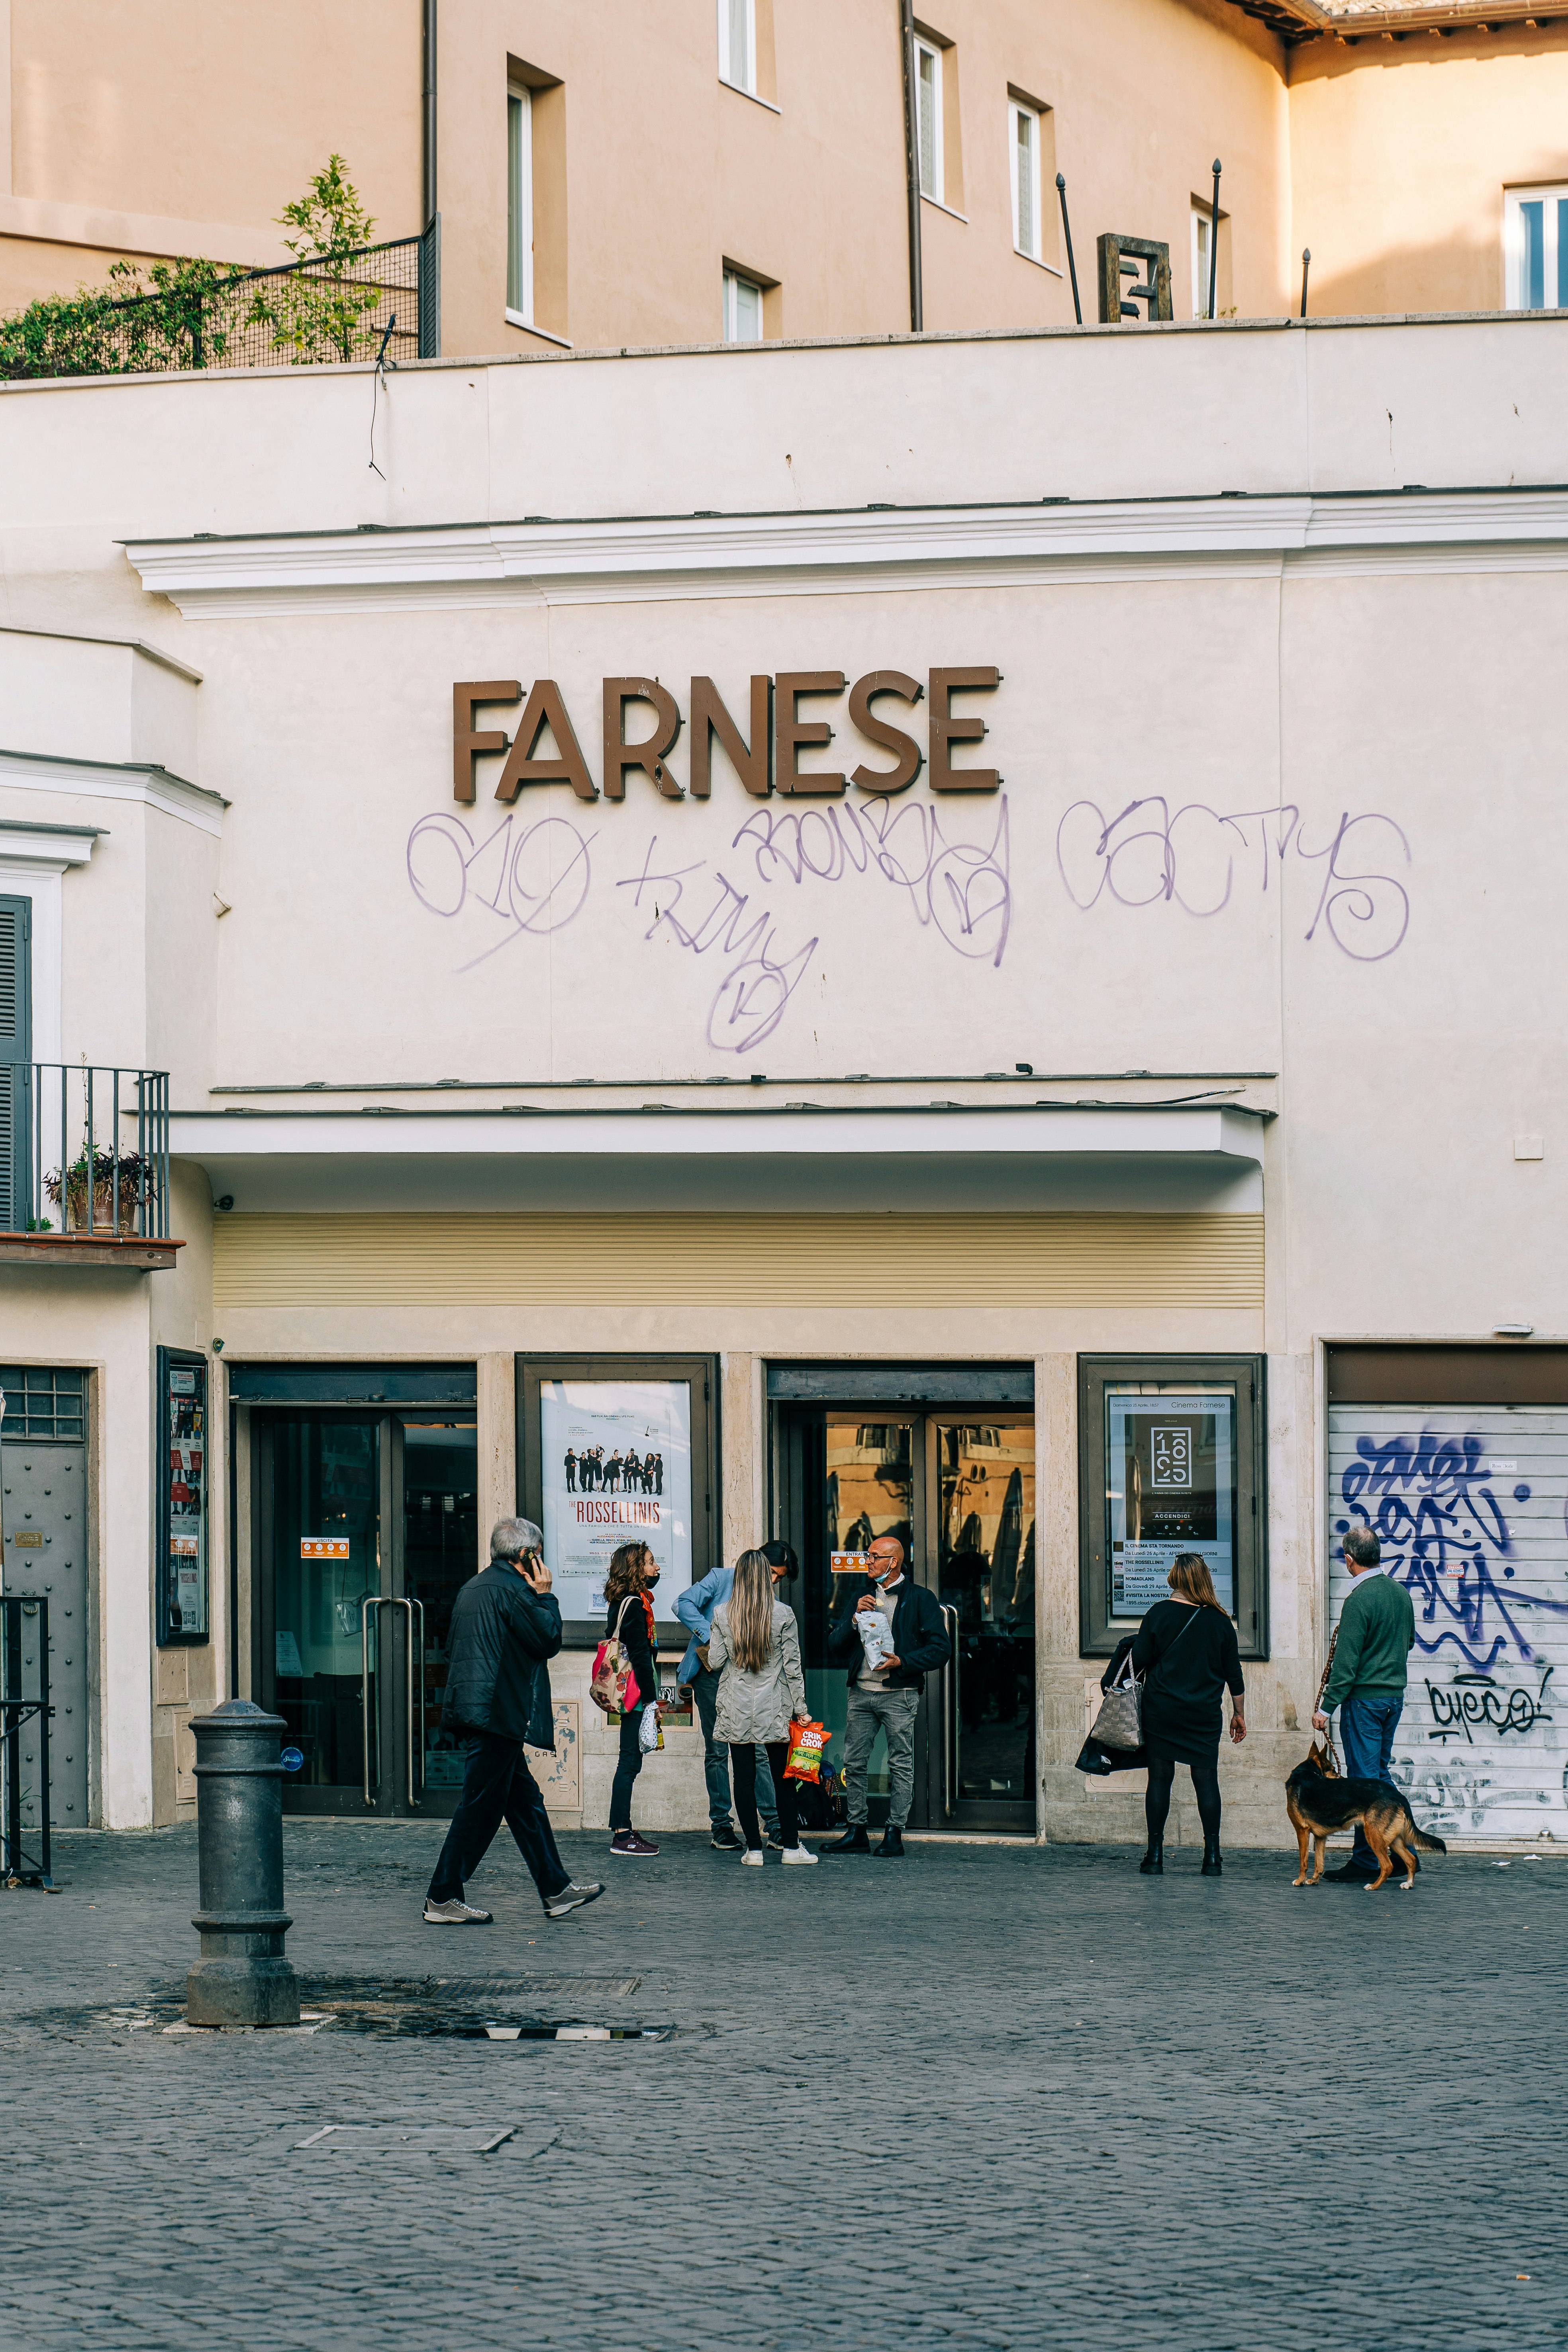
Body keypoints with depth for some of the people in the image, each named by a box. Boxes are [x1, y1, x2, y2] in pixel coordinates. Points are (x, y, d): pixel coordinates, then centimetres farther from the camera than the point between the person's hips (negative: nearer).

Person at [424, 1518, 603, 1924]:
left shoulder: (472, 1588, 16)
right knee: (481, 1807, -5)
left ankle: (556, 1889, 19)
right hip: (500, 1714, -10)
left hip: (476, 1706, 10)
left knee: (525, 1800, 14)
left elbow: (455, 1644, 22)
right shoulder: (512, 1590, -14)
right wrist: (545, 1596, -1)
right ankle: (443, 1899, -2)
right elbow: (549, 1639, -12)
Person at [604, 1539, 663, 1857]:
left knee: (630, 1761, 13)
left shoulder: (621, 1602, 14)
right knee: (630, 1762, -8)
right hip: (637, 1695, -10)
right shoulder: (634, 1605, -15)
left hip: (629, 1695, 10)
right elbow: (640, 1657, -18)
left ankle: (623, 1830, 16)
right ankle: (622, 1835, -7)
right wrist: (651, 1699, -17)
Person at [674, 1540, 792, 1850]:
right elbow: (684, 1605, -12)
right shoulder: (721, 1579, -1)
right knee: (717, 1752, 3)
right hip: (712, 1676, -3)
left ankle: (774, 1824, 1)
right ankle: (720, 1825, 9)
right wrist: (712, 1635, -20)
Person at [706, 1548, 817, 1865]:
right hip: (774, 1709, -1)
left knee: (744, 1777, 3)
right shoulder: (783, 1615, -6)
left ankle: (754, 1848, 3)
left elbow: (715, 1660, -1)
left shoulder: (722, 1614, -4)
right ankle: (792, 1846, 12)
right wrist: (800, 1708, 2)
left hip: (736, 1709, 1)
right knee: (783, 1777, 8)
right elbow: (792, 1666, -4)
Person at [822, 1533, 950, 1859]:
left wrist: (902, 1661, -15)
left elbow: (940, 1650, -4)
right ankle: (857, 1831, 11)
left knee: (901, 1765, -3)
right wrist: (856, 1618, -4)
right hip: (861, 1692, 5)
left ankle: (894, 1835, 0)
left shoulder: (920, 1599, 1)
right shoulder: (863, 1597, 17)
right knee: (854, 1763, 4)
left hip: (899, 1694, -5)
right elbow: (835, 1647, 12)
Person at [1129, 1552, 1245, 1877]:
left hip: (1161, 1709, -1)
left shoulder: (1160, 1613, -5)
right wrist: (1239, 1714, 16)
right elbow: (1234, 1674, 6)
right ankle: (1212, 1856, 0)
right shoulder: (1219, 1621, 0)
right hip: (1204, 1715, 1)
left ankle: (1155, 1855, 5)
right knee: (1206, 1779, 4)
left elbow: (1139, 1662, -4)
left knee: (1160, 1778, 4)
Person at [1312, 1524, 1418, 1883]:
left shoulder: (1359, 1600, -17)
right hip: (1395, 1697, 8)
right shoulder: (1401, 1594, 7)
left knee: (1364, 1779, -3)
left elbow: (1346, 1662, -18)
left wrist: (1326, 1708, -13)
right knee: (1380, 1774, 17)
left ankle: (1366, 1861, 0)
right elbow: (1409, 1641, 21)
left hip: (1364, 1698, -8)